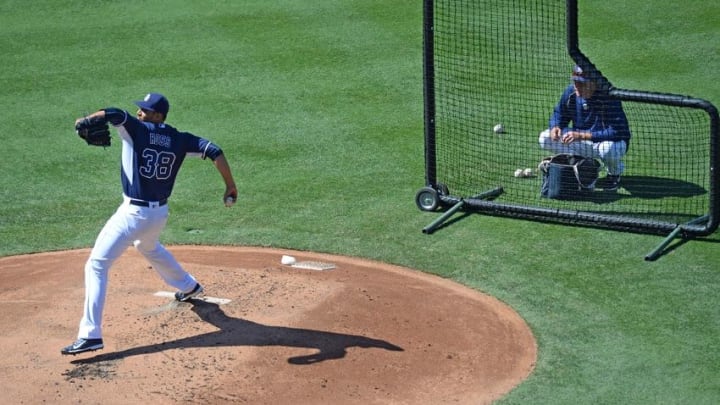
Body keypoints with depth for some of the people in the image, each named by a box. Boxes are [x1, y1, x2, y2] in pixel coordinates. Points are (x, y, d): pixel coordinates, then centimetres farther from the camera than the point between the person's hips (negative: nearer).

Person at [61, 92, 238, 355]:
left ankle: (91, 334, -15)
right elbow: (214, 151, -2)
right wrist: (230, 187, 3)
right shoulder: (179, 140, 4)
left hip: (133, 213, -7)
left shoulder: (136, 129, -10)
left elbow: (112, 114, -31)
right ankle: (188, 286, 60)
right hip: (160, 213, 7)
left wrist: (86, 121, -21)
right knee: (148, 247, 41)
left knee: (96, 266, -5)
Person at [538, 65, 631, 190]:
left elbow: (617, 132, -35)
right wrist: (555, 126, -19)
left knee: (608, 148, -42)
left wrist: (582, 135, -39)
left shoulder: (608, 96, -28)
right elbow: (559, 113, 8)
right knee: (545, 138, -12)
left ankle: (615, 173, -4)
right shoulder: (570, 92, -10)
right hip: (581, 143, 5)